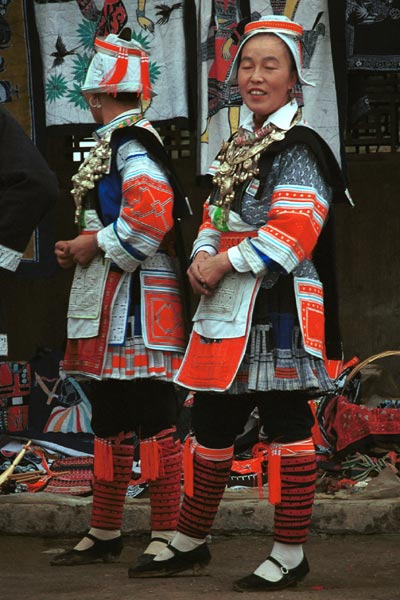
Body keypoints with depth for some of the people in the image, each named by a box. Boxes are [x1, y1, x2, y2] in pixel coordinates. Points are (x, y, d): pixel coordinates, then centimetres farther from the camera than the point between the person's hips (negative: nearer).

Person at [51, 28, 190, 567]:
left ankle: (167, 536, -2)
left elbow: (152, 210, -29)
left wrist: (97, 246, -17)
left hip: (135, 300, -11)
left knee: (152, 418, -7)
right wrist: (81, 249, 9)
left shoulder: (130, 142, -13)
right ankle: (104, 535, 22)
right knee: (109, 418, 14)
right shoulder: (111, 144, 19)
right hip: (108, 302, 11)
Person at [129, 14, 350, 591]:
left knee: (285, 424, -2)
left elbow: (291, 234, -19)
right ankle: (190, 542, 27)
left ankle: (290, 554, 6)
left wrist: (225, 265, -14)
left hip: (276, 308, -9)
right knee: (211, 422, 15)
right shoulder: (238, 145, 18)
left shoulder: (299, 148, -10)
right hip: (225, 308, 9)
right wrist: (203, 258, 0)